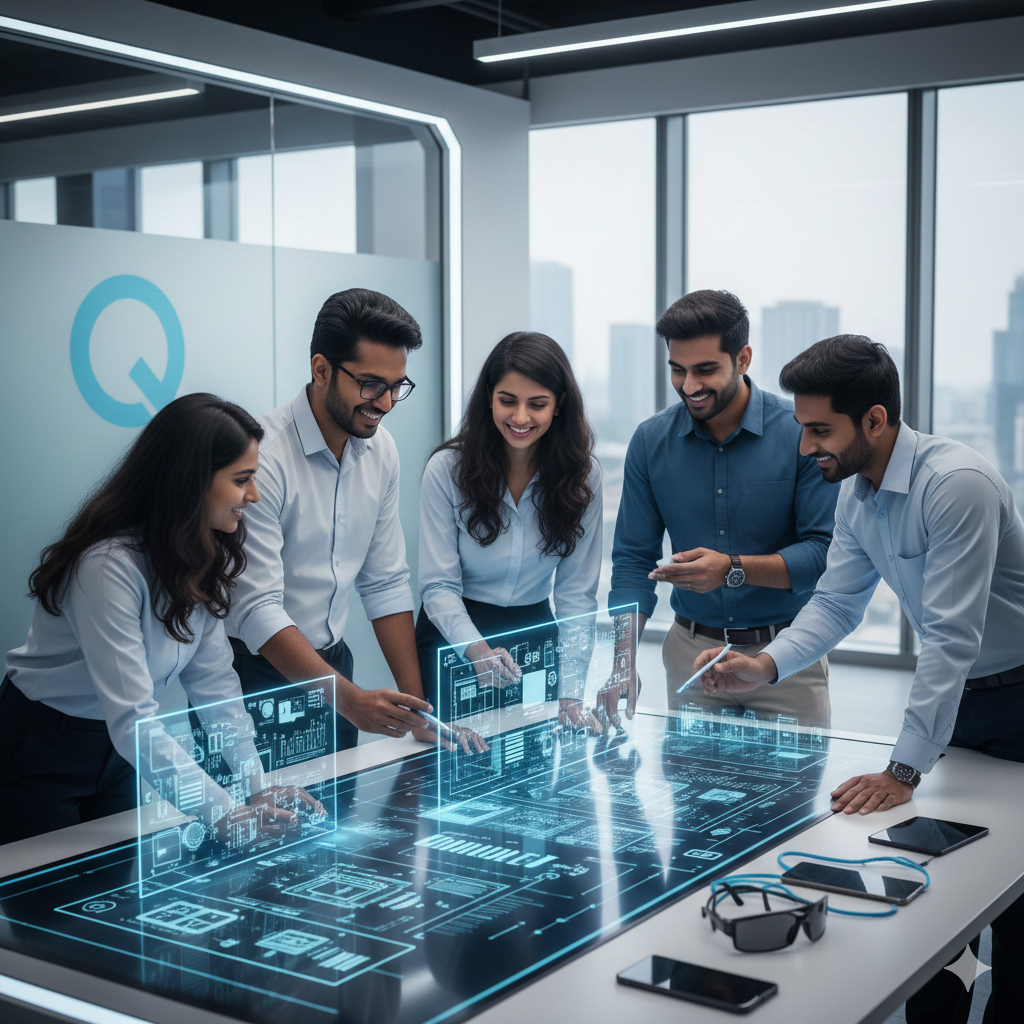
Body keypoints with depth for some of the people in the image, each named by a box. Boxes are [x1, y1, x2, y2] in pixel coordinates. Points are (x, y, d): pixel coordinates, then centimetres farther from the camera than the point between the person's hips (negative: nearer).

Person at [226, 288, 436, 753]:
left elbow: (386, 583, 5)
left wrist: (416, 703, -2)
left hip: (331, 662, 6)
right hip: (261, 673, -6)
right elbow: (258, 609, -26)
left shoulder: (380, 449, 0)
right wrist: (349, 698, -35)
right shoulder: (262, 455, -23)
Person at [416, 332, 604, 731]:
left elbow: (576, 592, -9)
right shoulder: (448, 468, -14)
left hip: (534, 639, 2)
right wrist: (478, 650, -33)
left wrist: (571, 693, -17)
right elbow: (438, 585, -15)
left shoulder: (582, 476, -8)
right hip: (453, 640, -2)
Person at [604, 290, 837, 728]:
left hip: (786, 656, -2)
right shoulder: (651, 441, -1)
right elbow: (634, 560, 1)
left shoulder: (800, 432, -10)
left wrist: (733, 569, -25)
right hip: (690, 652, 3)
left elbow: (825, 551, -12)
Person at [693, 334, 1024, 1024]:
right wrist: (766, 666, -17)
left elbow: (952, 637, -33)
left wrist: (904, 771, -34)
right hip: (955, 694, 8)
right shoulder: (856, 490, -1)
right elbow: (836, 603, 1)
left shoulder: (956, 483, -29)